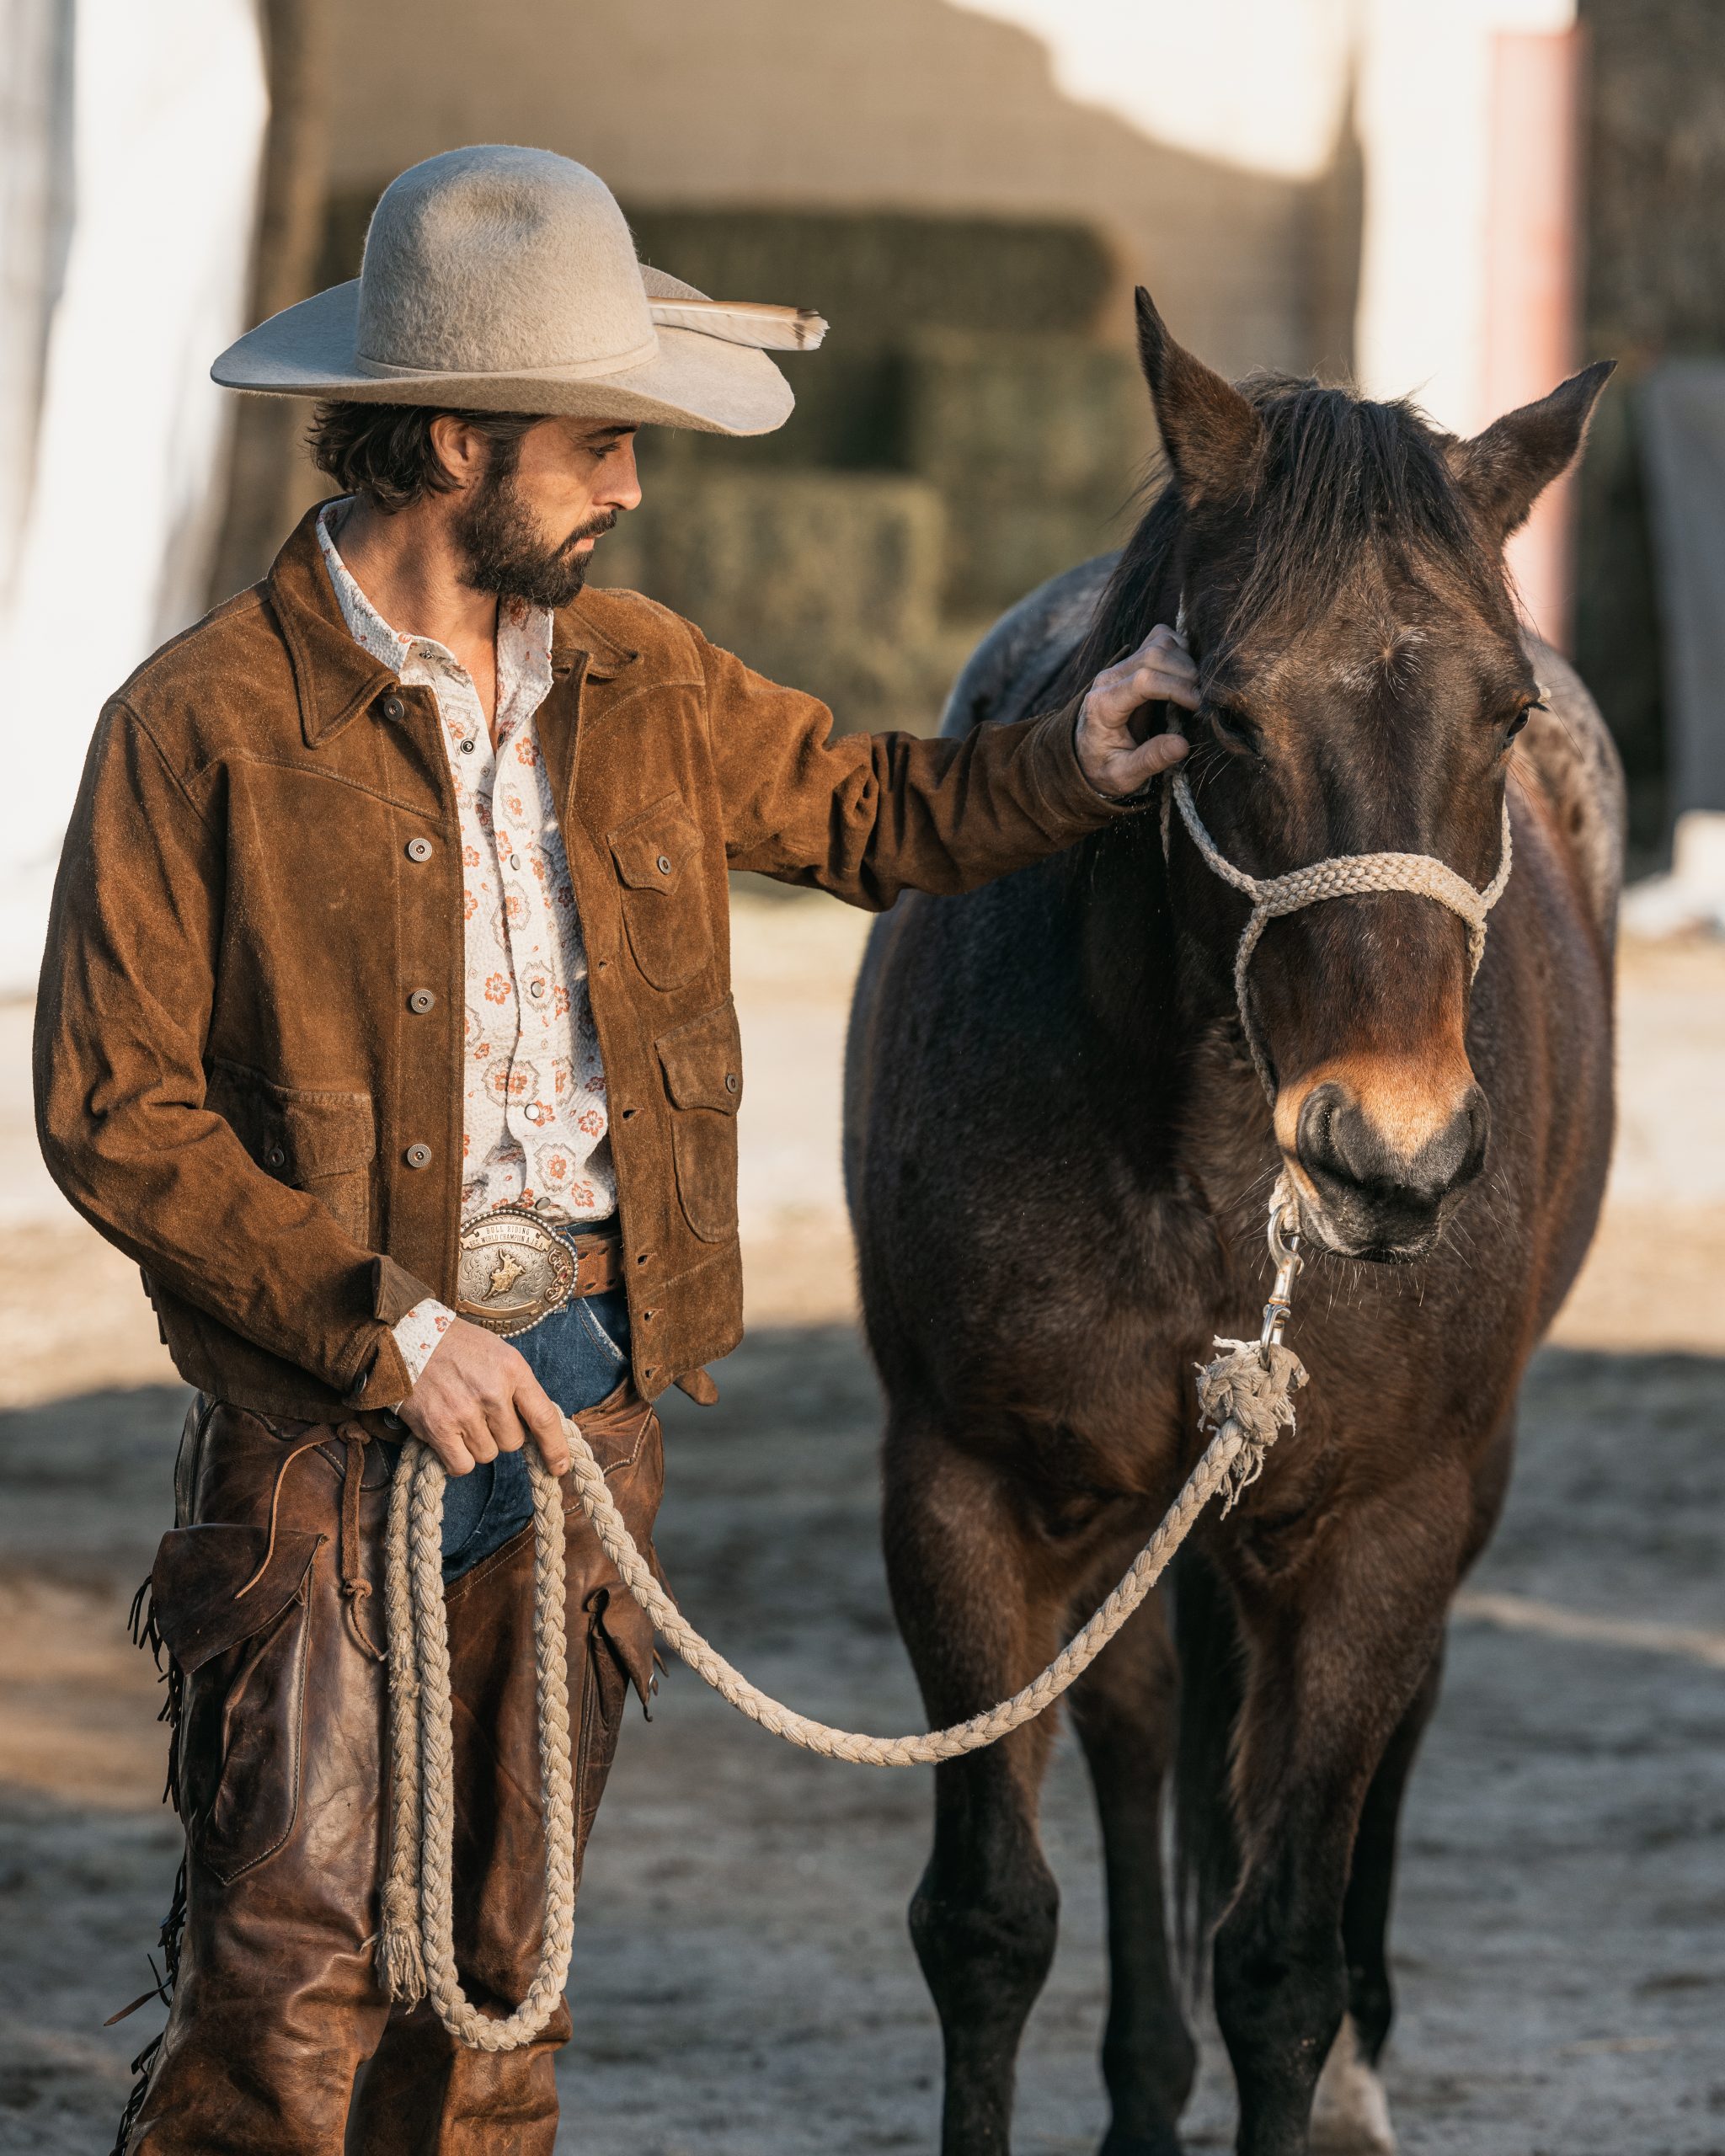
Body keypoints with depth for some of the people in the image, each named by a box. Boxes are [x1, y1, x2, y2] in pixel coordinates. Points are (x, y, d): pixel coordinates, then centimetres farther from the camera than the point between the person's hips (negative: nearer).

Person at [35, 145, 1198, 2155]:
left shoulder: (635, 682, 8)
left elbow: (863, 806, 24)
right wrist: (390, 1327, -16)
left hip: (586, 1378, 6)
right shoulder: (200, 727, -10)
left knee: (502, 1952, 11)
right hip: (325, 1421, -5)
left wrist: (1067, 765, 4)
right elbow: (114, 1116, -11)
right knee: (291, 1956, -8)